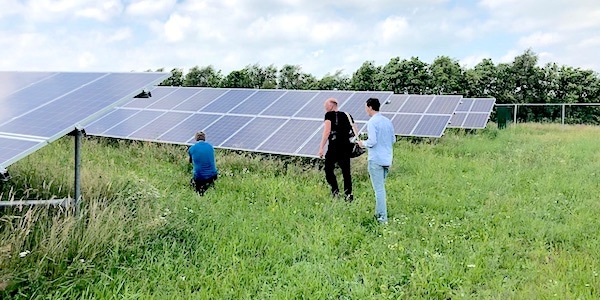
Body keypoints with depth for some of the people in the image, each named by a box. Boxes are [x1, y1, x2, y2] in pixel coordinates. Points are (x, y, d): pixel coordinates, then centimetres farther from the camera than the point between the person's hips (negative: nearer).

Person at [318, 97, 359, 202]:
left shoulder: (329, 115, -3)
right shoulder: (347, 115, 14)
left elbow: (327, 131, -14)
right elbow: (356, 131, 13)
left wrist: (321, 147, -15)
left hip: (334, 146, -5)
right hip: (346, 146, 6)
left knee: (328, 169, 6)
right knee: (346, 171, 9)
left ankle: (335, 191, -4)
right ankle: (349, 195, 8)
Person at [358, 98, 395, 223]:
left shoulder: (372, 122, -13)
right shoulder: (388, 121, 9)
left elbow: (372, 141, -20)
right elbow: (393, 139, 14)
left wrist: (363, 143, -2)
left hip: (376, 160, -7)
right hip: (387, 159, 8)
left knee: (379, 189, -3)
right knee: (381, 187, 17)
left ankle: (382, 218, 0)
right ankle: (379, 213, 24)